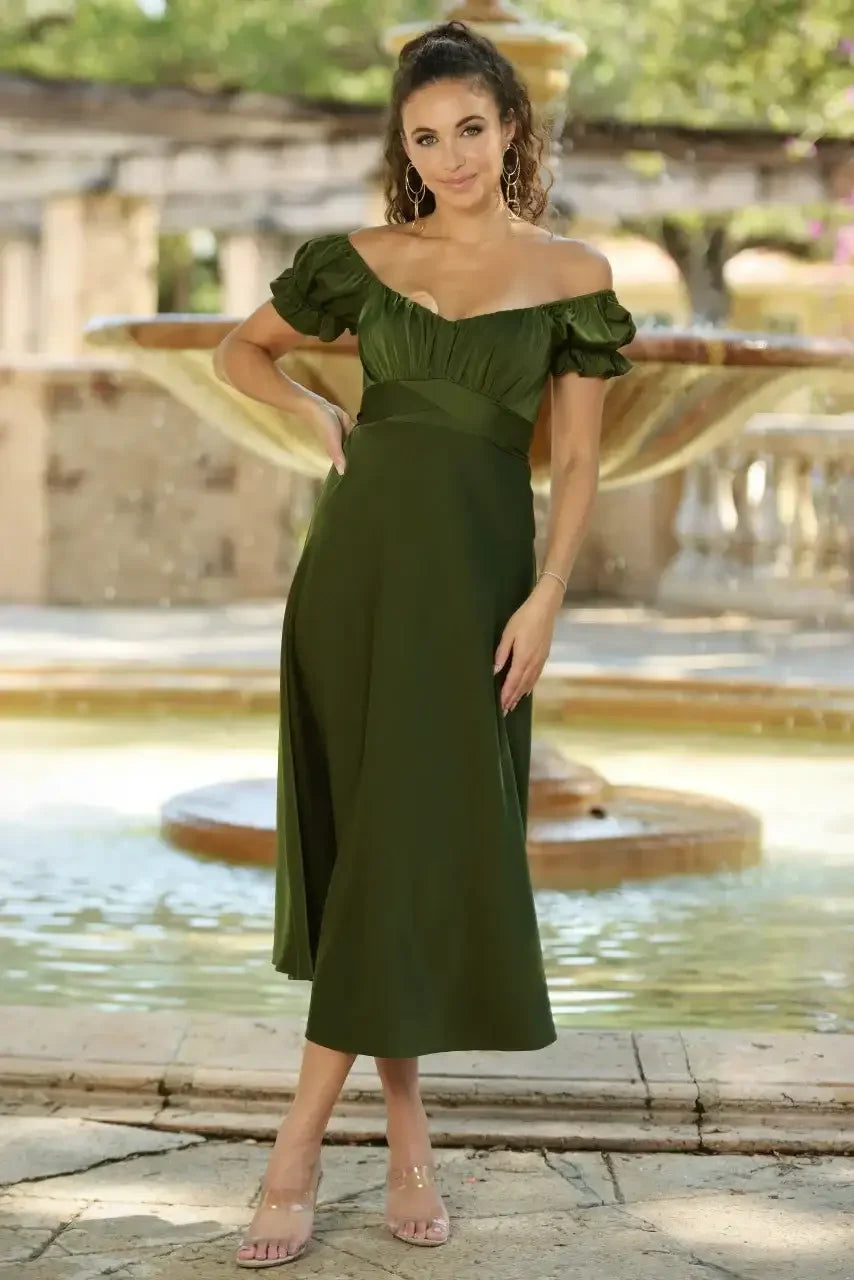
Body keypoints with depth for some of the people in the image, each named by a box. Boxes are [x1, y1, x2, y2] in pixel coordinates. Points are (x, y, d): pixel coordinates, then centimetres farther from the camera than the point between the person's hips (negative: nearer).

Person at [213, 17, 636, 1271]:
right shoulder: (362, 258, 5)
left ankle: (301, 1144, 1)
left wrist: (543, 601, -8)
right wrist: (316, 408, 2)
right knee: (370, 841, 2)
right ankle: (408, 1132, 12)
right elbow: (240, 349, 20)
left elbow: (578, 459, 1)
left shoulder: (572, 275, 1)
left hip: (477, 575, -1)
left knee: (418, 843, -5)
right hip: (361, 557, 1)